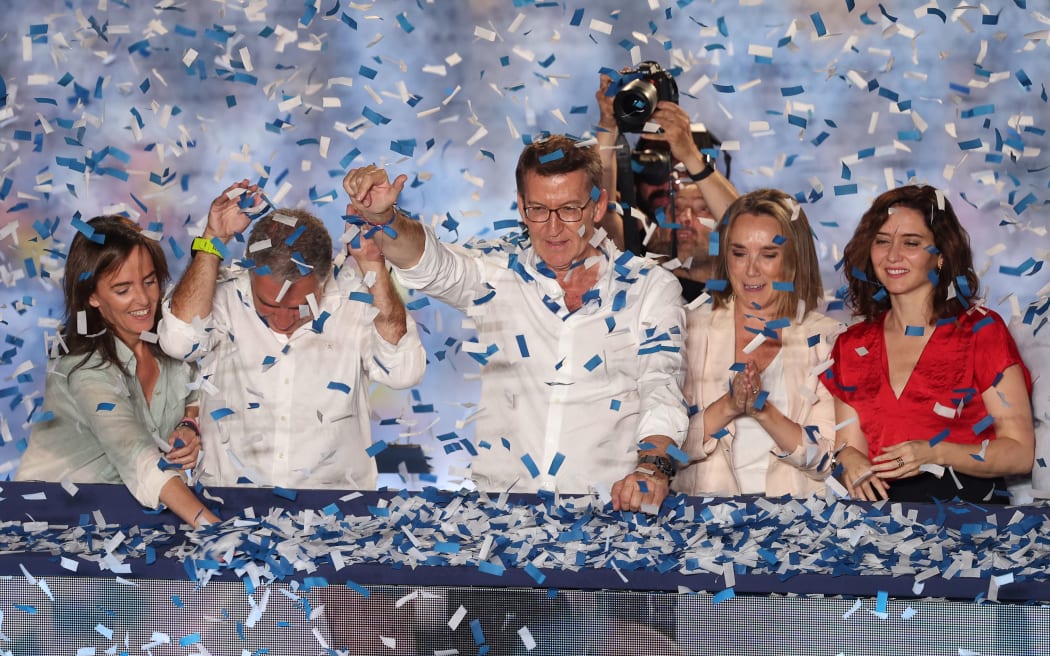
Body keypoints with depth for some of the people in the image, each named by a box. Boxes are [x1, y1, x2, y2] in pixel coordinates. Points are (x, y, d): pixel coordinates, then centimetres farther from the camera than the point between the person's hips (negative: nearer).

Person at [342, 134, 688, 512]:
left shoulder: (650, 287, 8)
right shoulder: (496, 275, 11)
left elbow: (661, 387, -1)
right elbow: (430, 263, -6)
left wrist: (653, 467, -21)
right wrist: (381, 217, -28)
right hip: (497, 497, 0)